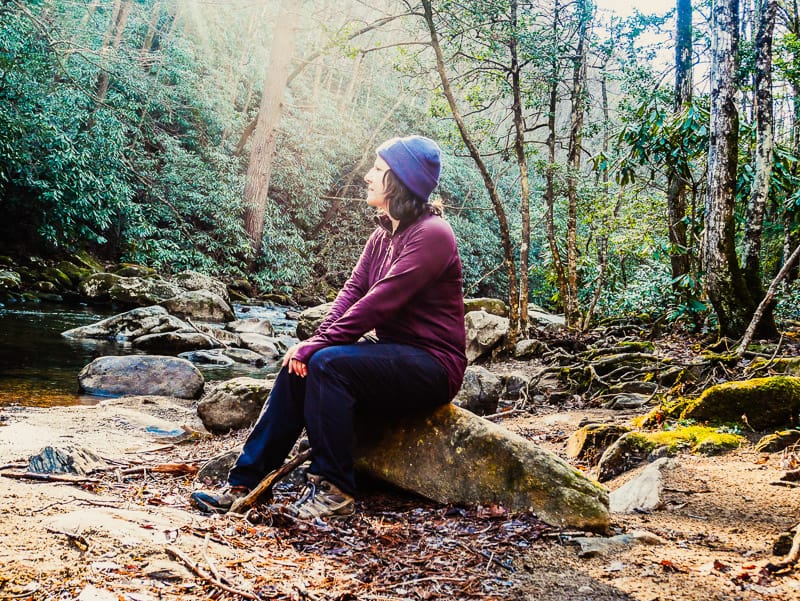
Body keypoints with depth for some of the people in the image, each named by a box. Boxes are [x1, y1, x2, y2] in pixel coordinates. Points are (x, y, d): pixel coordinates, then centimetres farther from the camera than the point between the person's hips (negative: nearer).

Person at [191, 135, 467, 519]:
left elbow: (378, 303, -24)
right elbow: (353, 290, 4)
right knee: (300, 366, -9)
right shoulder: (384, 233, 12)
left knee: (328, 364, -28)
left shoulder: (431, 234, -17)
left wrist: (319, 344, -23)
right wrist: (315, 342, -11)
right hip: (394, 356, 8)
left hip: (431, 365, -8)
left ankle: (334, 490, -17)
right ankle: (244, 483, -6)